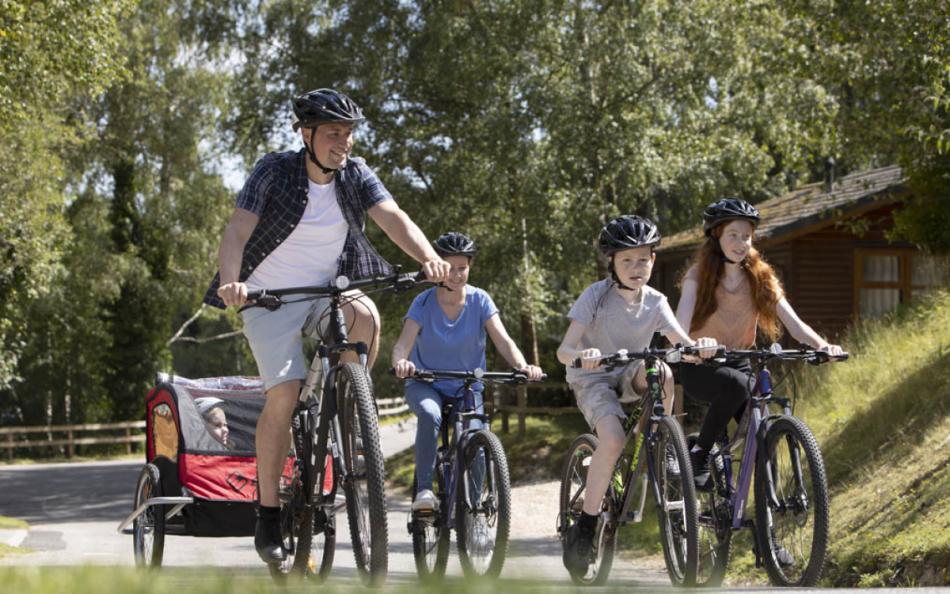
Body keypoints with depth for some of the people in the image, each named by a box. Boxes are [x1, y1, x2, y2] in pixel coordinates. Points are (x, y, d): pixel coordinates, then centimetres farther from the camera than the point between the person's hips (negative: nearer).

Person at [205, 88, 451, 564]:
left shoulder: (355, 175, -3)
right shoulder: (274, 173, -13)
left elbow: (393, 218, -16)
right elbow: (237, 231, -23)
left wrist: (429, 258, -36)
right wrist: (229, 281, -43)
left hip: (329, 293, 3)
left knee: (365, 316, -32)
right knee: (283, 395, -20)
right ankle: (268, 515, -8)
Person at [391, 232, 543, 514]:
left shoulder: (479, 300, -6)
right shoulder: (424, 302, -9)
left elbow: (502, 339, -16)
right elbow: (403, 344, -21)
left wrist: (522, 366, -37)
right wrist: (401, 362, -47)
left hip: (467, 388, 1)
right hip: (426, 384, -1)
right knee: (430, 415, -35)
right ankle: (424, 489, -30)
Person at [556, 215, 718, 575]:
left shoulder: (654, 302, -4)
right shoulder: (596, 296, -16)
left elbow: (683, 343, -14)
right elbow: (564, 351, -23)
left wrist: (701, 346, -38)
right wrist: (583, 354, -47)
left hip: (629, 376, 4)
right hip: (592, 379, -4)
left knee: (661, 373, -32)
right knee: (612, 439, -31)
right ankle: (584, 527, -18)